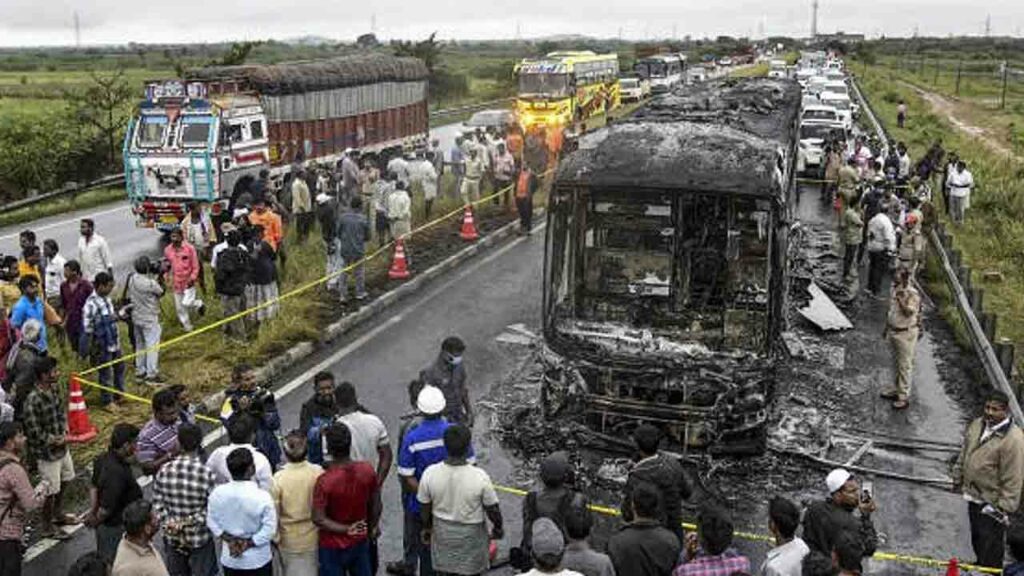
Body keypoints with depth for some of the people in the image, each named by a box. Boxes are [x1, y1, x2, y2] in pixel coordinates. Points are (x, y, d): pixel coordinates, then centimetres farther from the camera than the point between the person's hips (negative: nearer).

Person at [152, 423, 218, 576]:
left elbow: (157, 503, -7)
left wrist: (169, 522, -6)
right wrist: (191, 521, -12)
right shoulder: (206, 473, -22)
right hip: (200, 538, -3)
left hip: (172, 537, 3)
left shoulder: (165, 470, -14)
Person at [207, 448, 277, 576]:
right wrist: (249, 542, -11)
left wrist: (229, 539, -1)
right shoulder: (262, 496, -23)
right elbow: (269, 529, -19)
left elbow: (211, 522, -1)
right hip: (257, 559, -3)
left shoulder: (217, 493, -12)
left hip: (229, 558, 4)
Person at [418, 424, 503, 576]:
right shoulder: (480, 477, -29)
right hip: (471, 536, -2)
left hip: (442, 536, 2)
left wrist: (427, 529, 14)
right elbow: (493, 510, -15)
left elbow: (425, 509, -6)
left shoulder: (430, 474, -22)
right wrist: (498, 528, 6)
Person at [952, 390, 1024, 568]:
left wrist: (1004, 508, -20)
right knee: (976, 538, 26)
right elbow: (963, 456, 13)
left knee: (990, 543, 3)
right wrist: (957, 481, 18)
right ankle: (980, 566, 47)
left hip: (991, 503, -8)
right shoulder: (977, 425, 0)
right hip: (973, 495, 8)